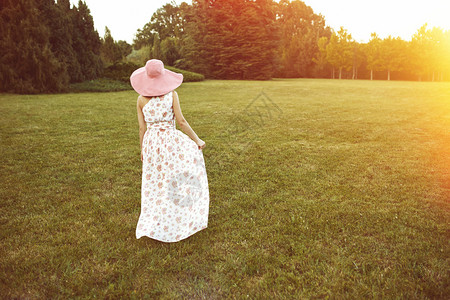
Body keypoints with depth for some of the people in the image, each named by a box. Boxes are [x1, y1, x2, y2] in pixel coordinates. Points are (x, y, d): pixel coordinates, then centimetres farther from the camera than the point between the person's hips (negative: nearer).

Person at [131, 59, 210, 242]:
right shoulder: (171, 94, -7)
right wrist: (197, 140, -3)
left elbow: (142, 128, 2)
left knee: (154, 184, 13)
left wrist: (142, 150, 14)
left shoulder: (141, 98, 0)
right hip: (170, 139, -3)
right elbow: (181, 121, -11)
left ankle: (151, 226, 19)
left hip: (151, 142, 3)